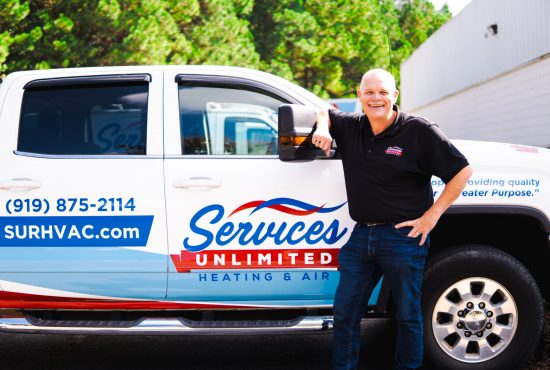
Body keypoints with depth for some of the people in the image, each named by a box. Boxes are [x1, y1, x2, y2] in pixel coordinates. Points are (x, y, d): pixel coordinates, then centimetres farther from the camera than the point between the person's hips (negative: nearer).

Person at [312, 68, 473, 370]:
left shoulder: (419, 131, -8)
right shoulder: (350, 127, 8)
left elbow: (462, 172, -7)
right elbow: (324, 112, 29)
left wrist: (431, 216, -10)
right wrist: (322, 128, 4)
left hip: (403, 236, -5)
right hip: (360, 235, 5)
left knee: (407, 315, 7)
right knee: (345, 314, 9)